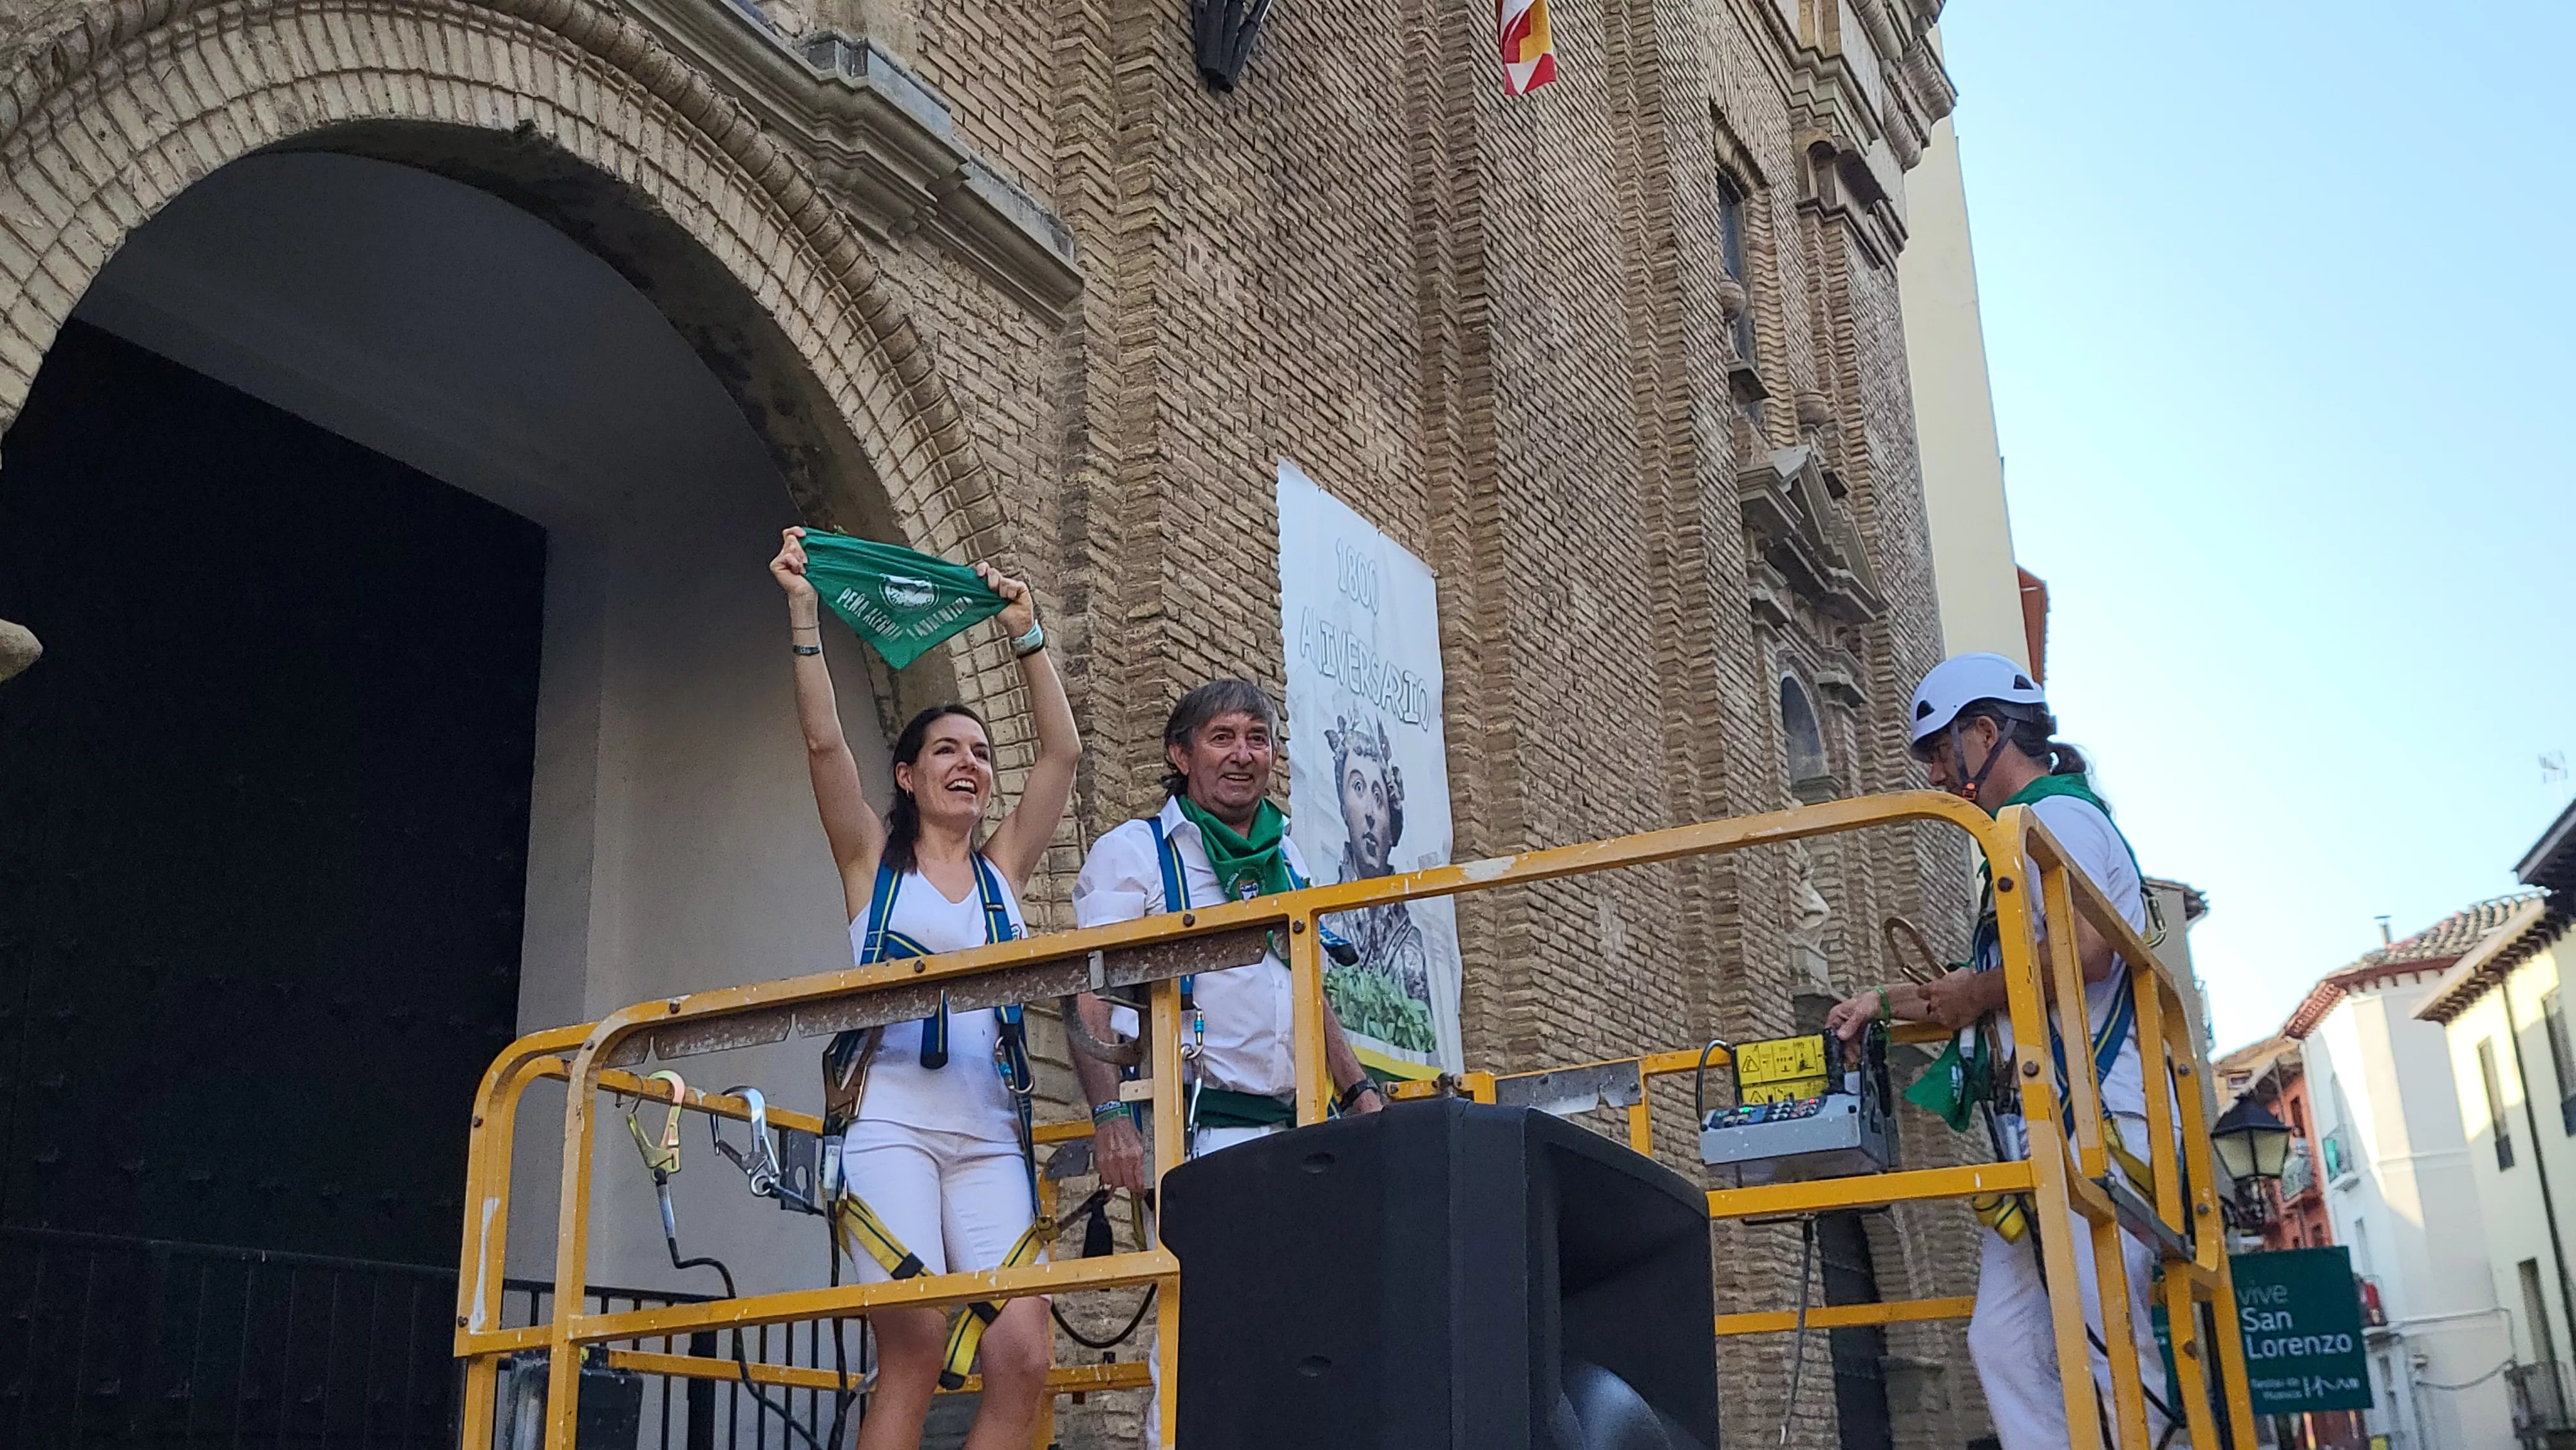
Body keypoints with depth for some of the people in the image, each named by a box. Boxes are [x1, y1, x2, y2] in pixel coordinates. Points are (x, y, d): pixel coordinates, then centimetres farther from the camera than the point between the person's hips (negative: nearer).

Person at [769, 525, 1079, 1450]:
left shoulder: (1000, 869, 19)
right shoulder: (875, 859, 12)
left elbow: (1063, 753, 15)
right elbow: (824, 741, -1)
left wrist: (1026, 635, 15)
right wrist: (803, 612, -5)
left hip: (989, 1134, 4)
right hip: (891, 1118, -3)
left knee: (1023, 1355, -13)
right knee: (914, 1349, -18)